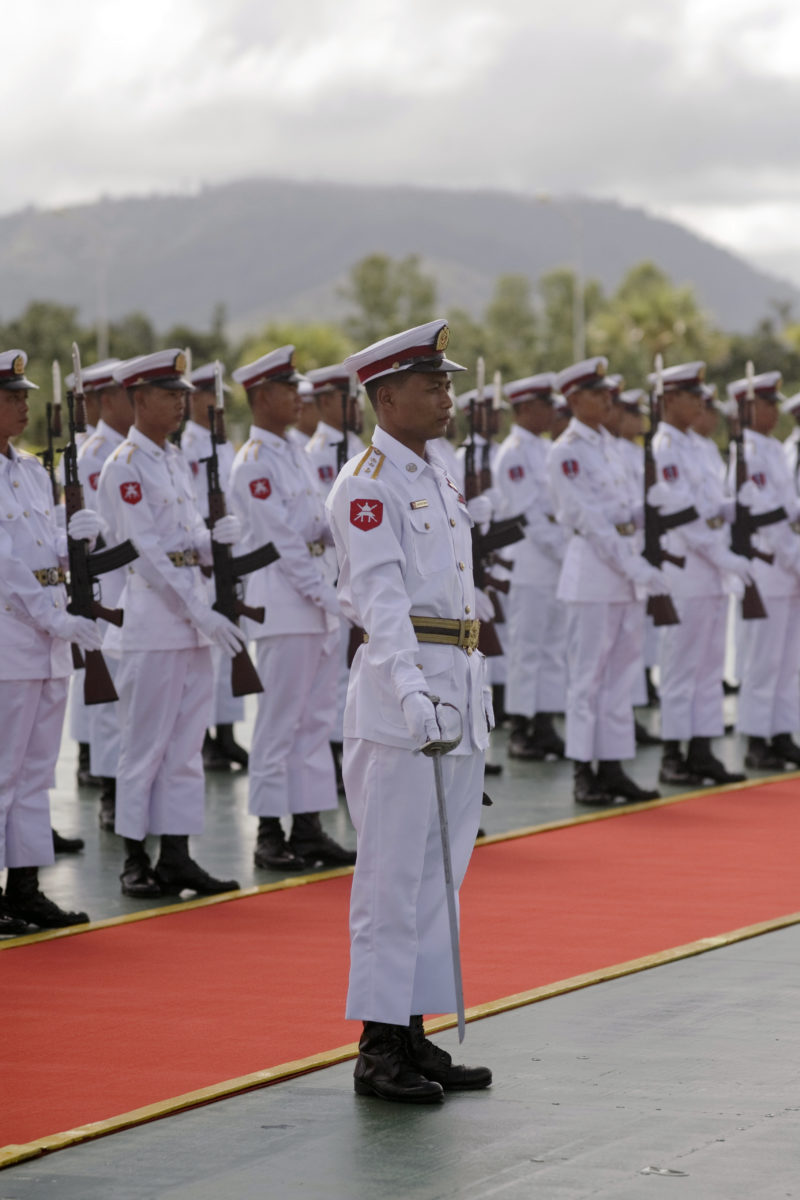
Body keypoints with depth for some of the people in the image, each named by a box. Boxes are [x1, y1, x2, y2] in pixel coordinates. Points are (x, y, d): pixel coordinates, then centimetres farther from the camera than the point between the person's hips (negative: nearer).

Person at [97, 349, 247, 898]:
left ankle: (178, 857, 12)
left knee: (187, 741, 8)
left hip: (193, 616, 8)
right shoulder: (124, 467, -11)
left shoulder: (176, 461, 14)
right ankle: (136, 861, 5)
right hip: (151, 617, -8)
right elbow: (146, 550, -17)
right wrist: (202, 615, -20)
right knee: (145, 744, -2)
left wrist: (219, 536, -6)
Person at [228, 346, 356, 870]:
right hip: (284, 601, -9)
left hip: (317, 598, 9)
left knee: (317, 718, 9)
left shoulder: (296, 454, 15)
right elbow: (280, 539, -16)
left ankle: (309, 827, 14)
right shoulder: (254, 463, -12)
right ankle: (270, 835, 2)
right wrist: (322, 593, -16)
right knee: (280, 721, -4)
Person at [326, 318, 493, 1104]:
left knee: (439, 869, 11)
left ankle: (415, 1033, 17)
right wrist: (410, 687, -32)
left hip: (457, 689, 9)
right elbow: (380, 594, -21)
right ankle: (379, 1049, -1)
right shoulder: (367, 485, -11)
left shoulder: (439, 480, 17)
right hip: (399, 693, -9)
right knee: (394, 875, -5)